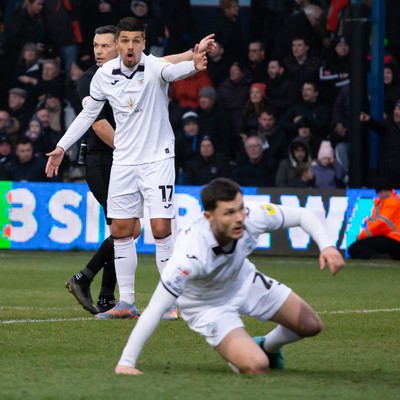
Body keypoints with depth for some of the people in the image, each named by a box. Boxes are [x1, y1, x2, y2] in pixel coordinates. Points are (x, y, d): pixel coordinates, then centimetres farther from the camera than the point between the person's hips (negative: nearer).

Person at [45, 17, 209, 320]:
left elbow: (171, 71, -39)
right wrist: (62, 147, 12)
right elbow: (89, 113, 13)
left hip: (158, 159, -4)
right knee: (121, 232, 5)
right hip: (123, 161, 4)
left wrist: (193, 66, -62)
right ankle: (126, 303, 13)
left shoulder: (154, 67, -15)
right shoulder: (105, 74, -1)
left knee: (161, 229, -10)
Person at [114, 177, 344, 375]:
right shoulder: (190, 256, -43)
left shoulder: (252, 217, -31)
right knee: (257, 367, -23)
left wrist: (327, 245, -33)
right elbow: (154, 310, -41)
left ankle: (267, 346, 40)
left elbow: (303, 215, -14)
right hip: (208, 304, -5)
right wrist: (126, 363, -44)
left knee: (311, 326, 8)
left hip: (245, 280, 5)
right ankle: (236, 355, 16)